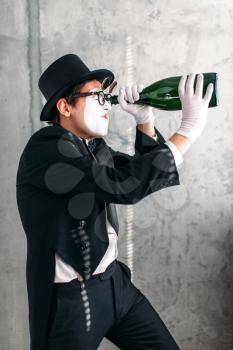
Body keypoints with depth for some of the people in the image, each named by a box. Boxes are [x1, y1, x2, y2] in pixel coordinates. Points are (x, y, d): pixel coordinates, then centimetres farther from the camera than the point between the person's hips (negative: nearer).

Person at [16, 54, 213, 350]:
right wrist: (189, 128, -26)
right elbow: (124, 185, -30)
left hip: (114, 281, 8)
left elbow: (146, 173, 13)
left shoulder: (94, 147, 6)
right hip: (70, 298, -8)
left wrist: (145, 121, -2)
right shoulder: (45, 149, -20)